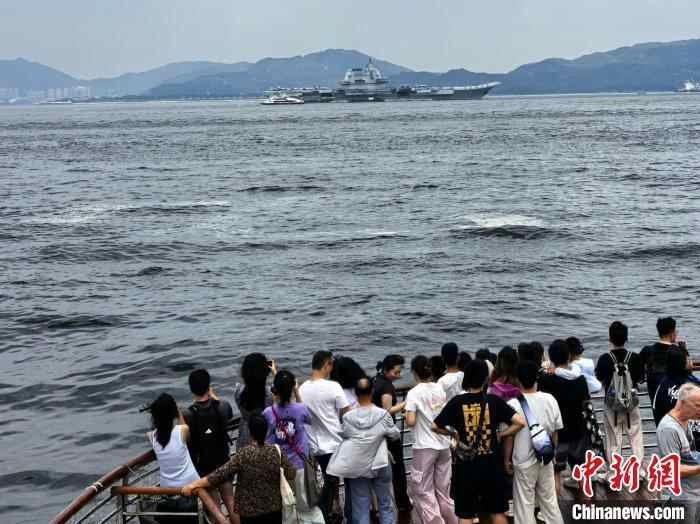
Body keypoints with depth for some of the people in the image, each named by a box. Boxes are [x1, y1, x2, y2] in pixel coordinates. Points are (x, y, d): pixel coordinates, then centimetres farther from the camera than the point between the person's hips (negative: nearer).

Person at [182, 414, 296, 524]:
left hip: (250, 511, -3)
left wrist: (193, 485, -12)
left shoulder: (243, 454, -16)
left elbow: (221, 474, -18)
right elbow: (291, 474, 1)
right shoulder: (277, 451, -7)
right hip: (274, 508, 3)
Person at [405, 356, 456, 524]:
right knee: (443, 489, 16)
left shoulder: (414, 393, -13)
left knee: (423, 490, 4)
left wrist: (407, 413, 0)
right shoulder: (440, 389, 5)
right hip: (444, 444, 6)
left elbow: (411, 421, -19)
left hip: (425, 447, -6)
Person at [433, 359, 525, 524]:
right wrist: (500, 434, 1)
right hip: (492, 464, 1)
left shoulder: (457, 402, -8)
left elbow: (435, 427, -4)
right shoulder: (494, 401, -6)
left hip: (466, 465, -1)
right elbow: (520, 422, -12)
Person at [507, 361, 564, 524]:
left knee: (524, 505, 7)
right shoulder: (550, 400, -4)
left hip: (524, 462, -4)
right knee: (550, 501, 16)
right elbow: (555, 431, 5)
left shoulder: (514, 404, -18)